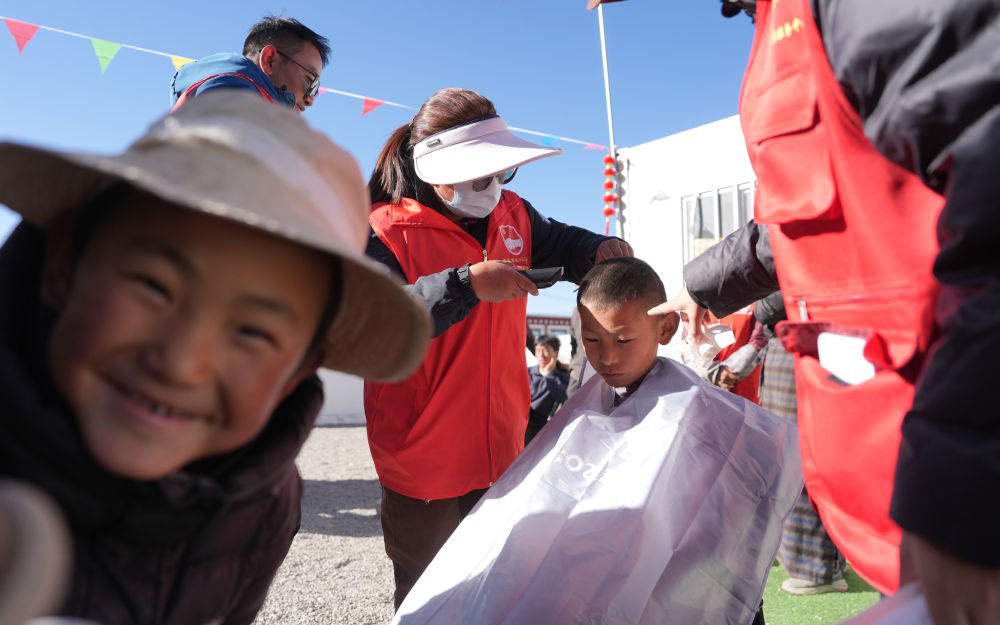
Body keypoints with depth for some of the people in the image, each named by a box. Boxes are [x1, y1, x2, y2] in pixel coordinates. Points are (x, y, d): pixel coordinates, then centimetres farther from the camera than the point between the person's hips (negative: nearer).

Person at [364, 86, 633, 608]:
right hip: (422, 463, -5)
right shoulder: (385, 231, -16)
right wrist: (466, 285, -36)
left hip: (501, 452, 6)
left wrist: (599, 251, -5)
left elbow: (560, 244, 18)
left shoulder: (510, 214, 3)